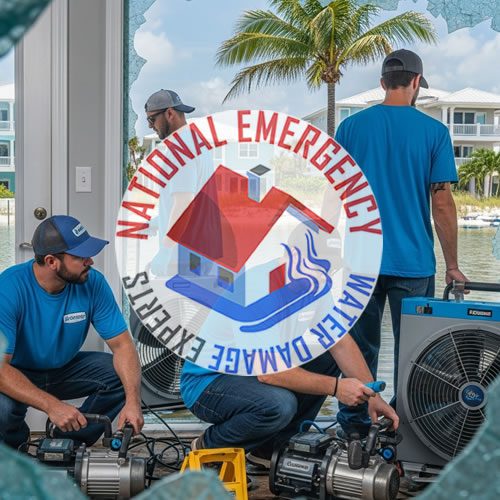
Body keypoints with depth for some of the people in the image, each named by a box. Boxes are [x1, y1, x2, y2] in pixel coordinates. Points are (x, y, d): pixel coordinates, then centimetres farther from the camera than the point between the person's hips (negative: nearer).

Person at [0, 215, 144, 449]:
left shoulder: (93, 283, -17)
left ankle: (71, 442, 0)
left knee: (124, 376, -18)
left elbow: (121, 344, -13)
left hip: (63, 368, 4)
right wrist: (52, 405, -44)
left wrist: (133, 400, -30)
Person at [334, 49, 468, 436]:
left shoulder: (351, 127, 1)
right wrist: (453, 266, 2)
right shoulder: (434, 131, -5)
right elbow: (442, 203, -6)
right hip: (414, 261, -2)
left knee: (360, 346, 12)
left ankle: (356, 423, 21)